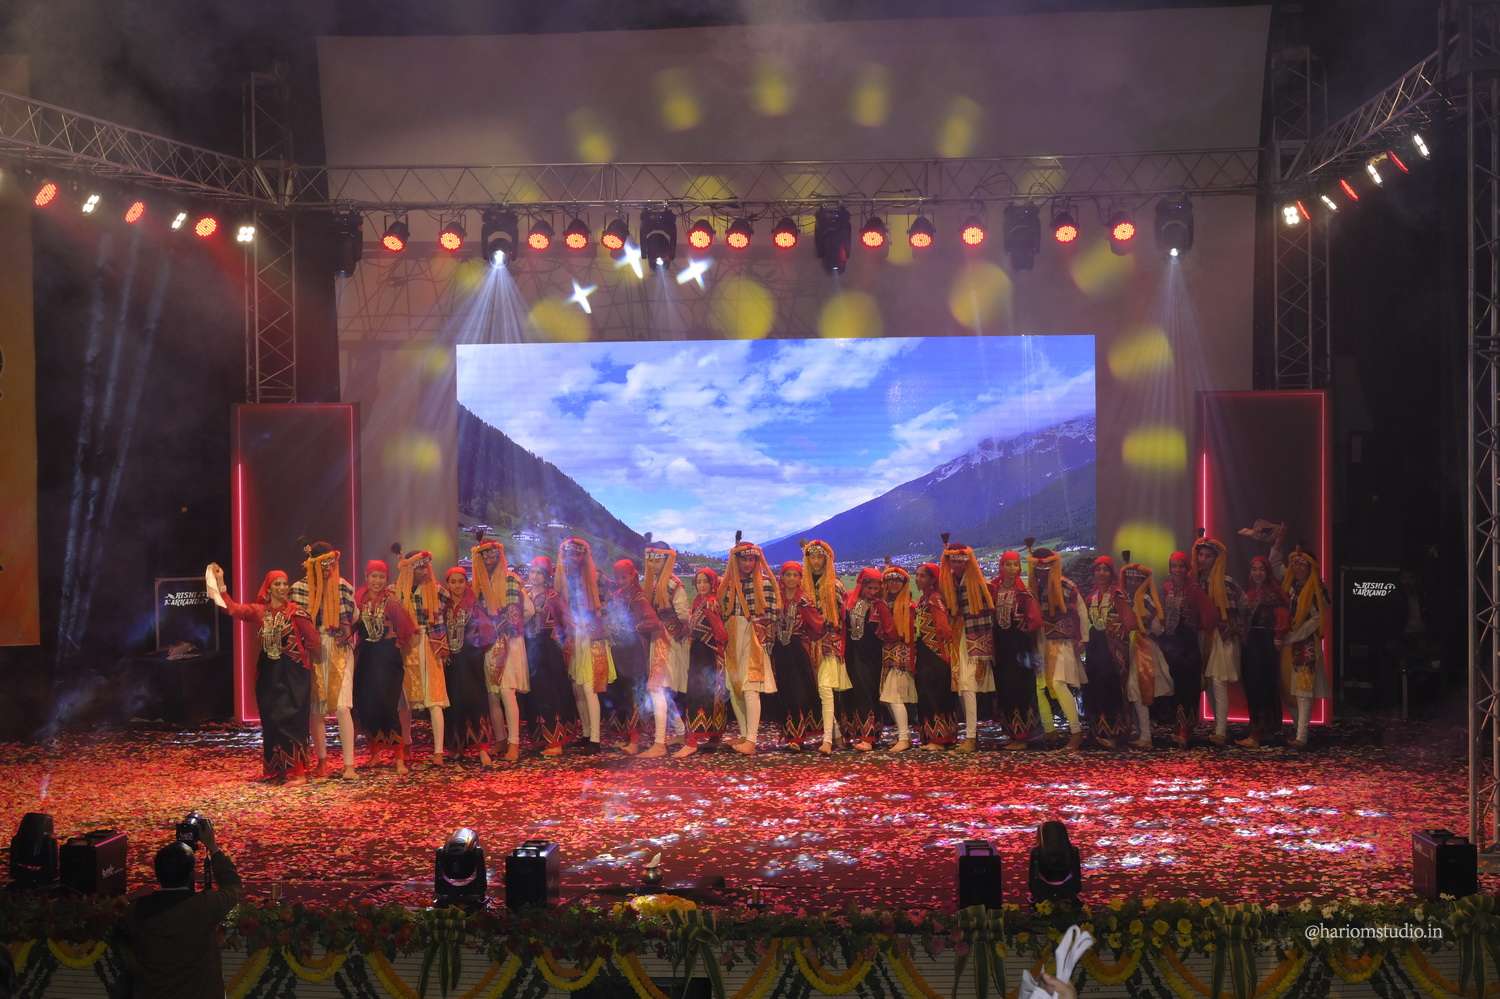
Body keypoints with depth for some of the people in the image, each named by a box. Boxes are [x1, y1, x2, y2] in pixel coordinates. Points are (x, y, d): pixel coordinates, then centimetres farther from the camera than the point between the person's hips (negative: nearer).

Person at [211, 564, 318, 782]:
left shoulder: (296, 612, -8)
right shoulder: (259, 611, 4)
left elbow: (313, 640, -6)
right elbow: (234, 609, -9)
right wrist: (221, 583, -13)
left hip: (292, 672, -5)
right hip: (268, 672, 5)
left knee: (289, 719, -8)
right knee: (271, 720, 8)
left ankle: (297, 772, -6)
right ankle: (277, 769, 18)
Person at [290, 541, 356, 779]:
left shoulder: (343, 587, 2)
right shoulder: (299, 588, -1)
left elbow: (353, 617, 12)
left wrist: (347, 630, -5)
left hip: (340, 652, -1)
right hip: (312, 653, 1)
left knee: (342, 707, -12)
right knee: (316, 709, 4)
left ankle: (349, 764, -11)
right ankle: (322, 760, 18)